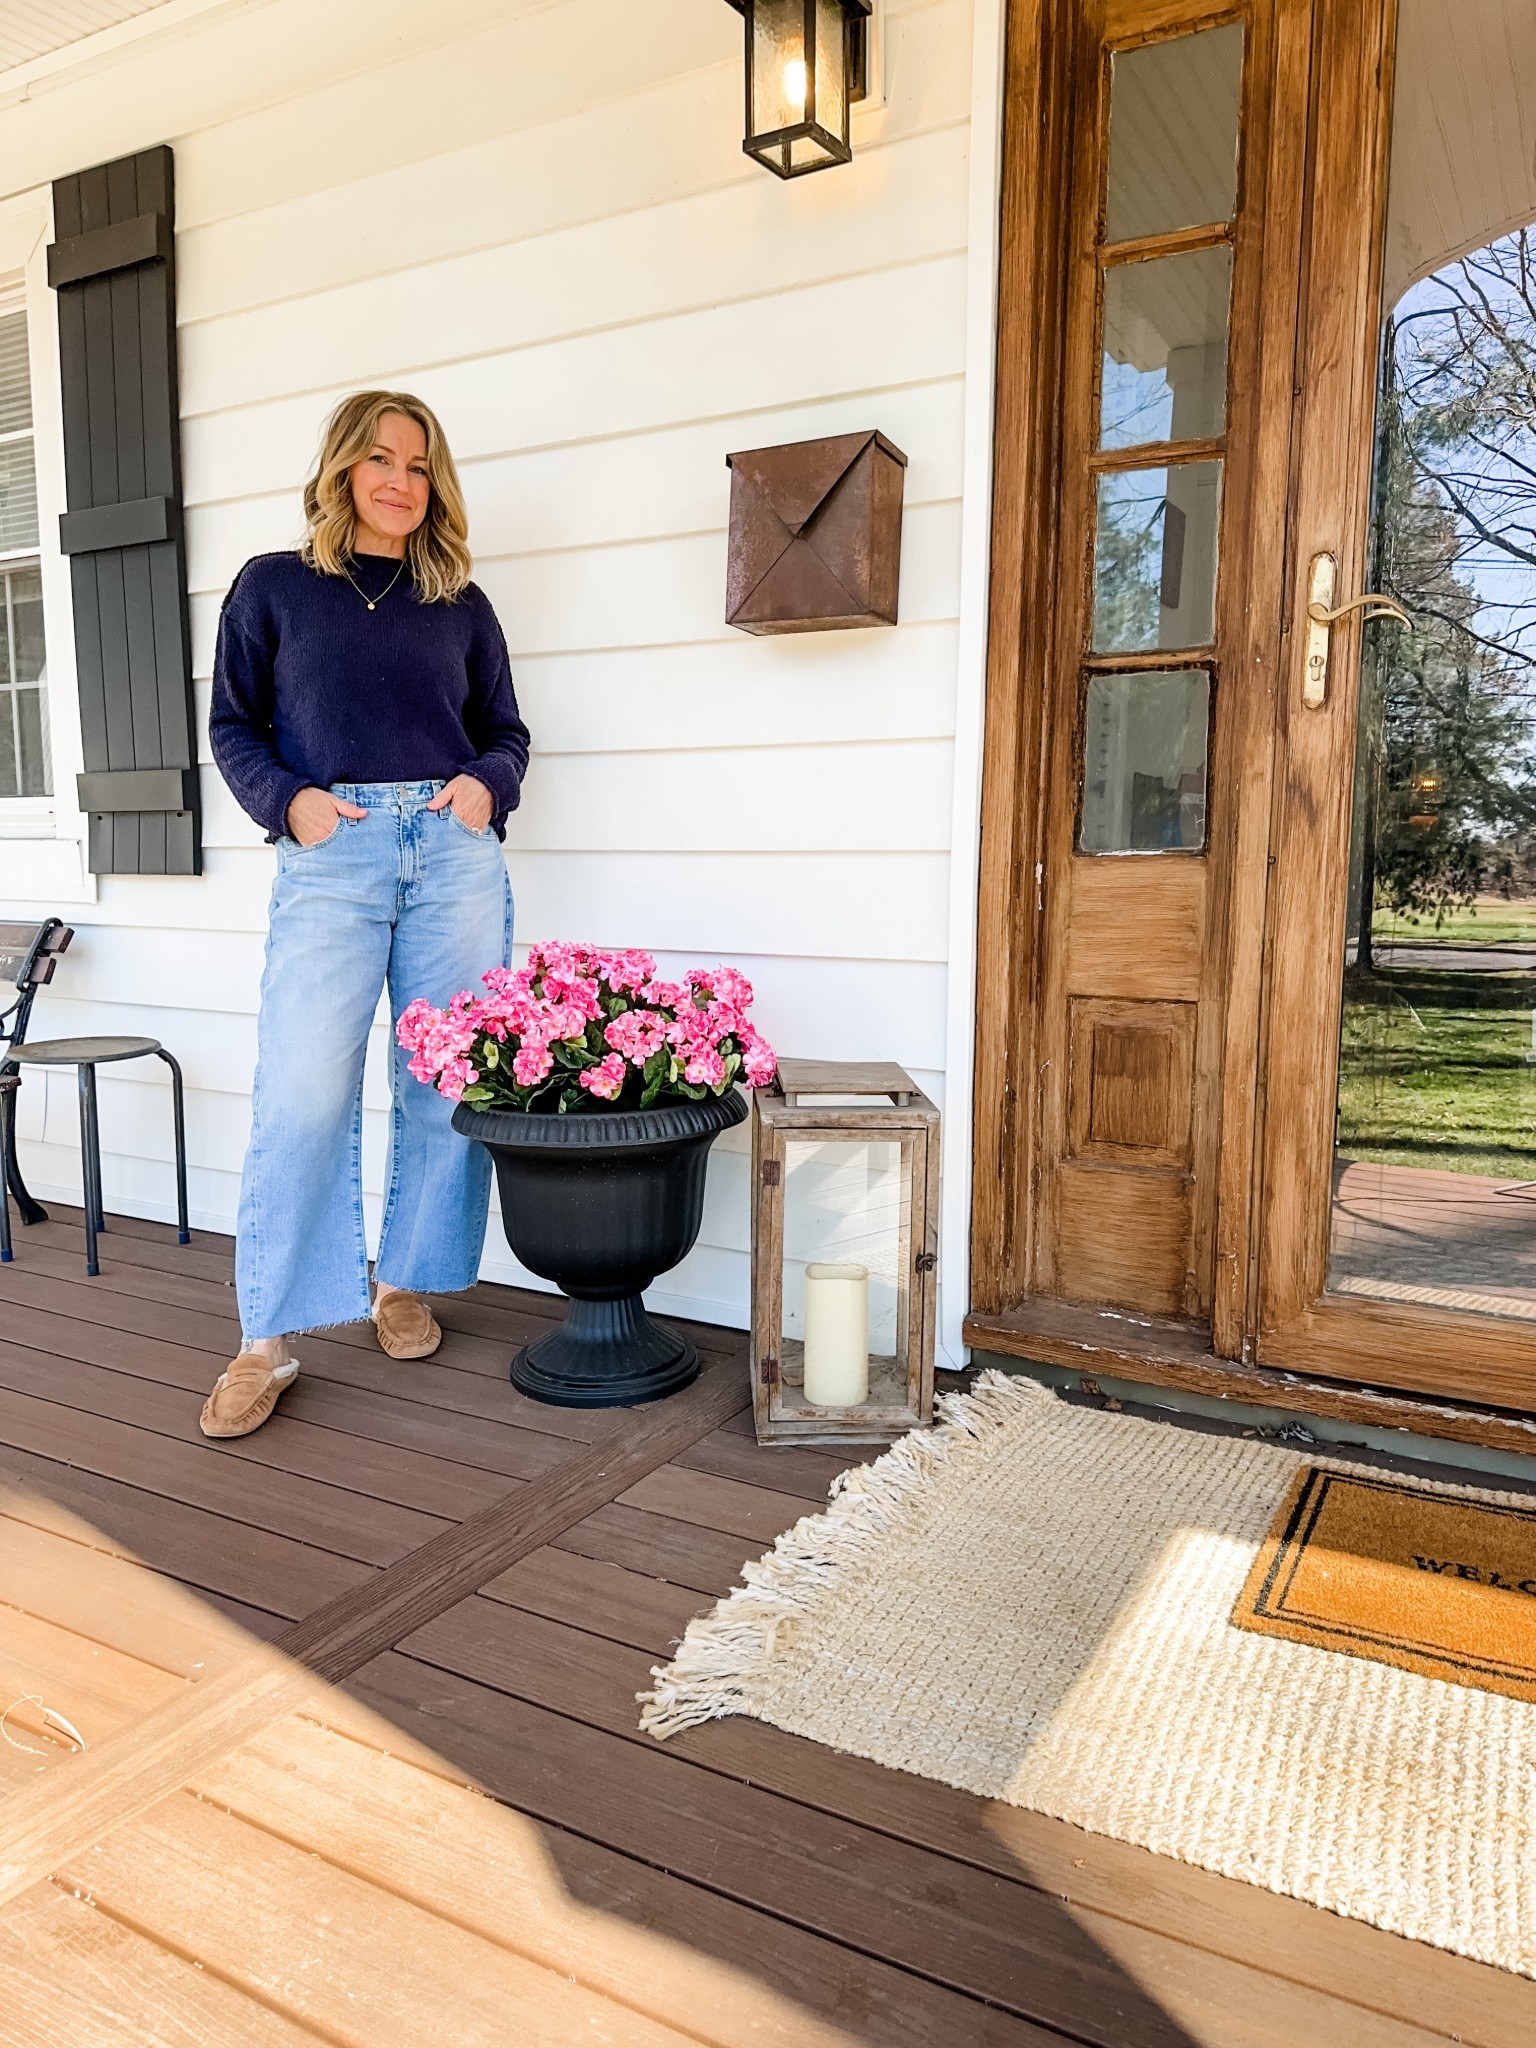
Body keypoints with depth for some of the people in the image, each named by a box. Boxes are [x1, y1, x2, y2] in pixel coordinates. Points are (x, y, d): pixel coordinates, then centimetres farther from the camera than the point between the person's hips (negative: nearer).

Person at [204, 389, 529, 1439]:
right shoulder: (273, 586, 12)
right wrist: (288, 799, -5)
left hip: (455, 850, 3)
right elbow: (234, 725, 12)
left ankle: (406, 1282, 21)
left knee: (448, 1084, 2)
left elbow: (506, 731, 19)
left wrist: (486, 783, -2)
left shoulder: (461, 604, 16)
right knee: (303, 1091, -10)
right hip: (331, 854, -2)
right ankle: (268, 1341, 0)